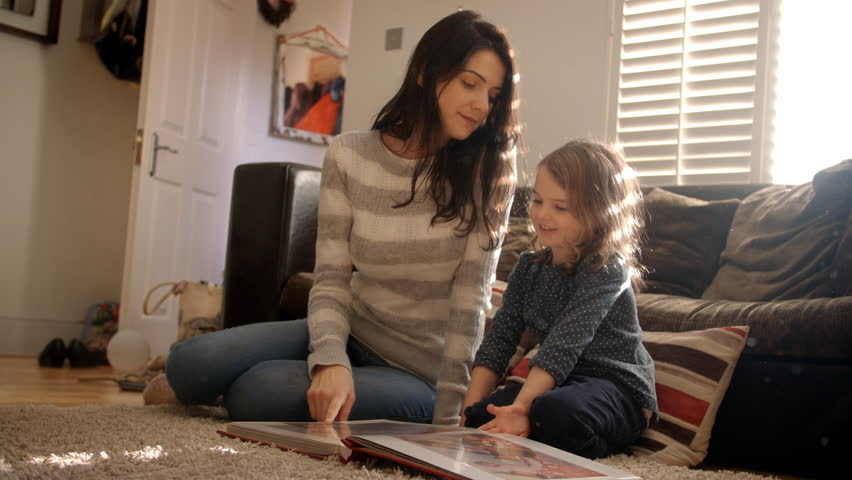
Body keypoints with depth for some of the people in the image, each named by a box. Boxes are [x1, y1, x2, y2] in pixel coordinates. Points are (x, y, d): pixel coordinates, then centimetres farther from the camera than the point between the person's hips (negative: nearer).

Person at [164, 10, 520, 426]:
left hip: (419, 372, -3)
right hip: (351, 333, 3)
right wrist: (330, 360, -26)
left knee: (252, 393, -23)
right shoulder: (348, 156, -5)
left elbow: (471, 296, -17)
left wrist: (446, 420, -20)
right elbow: (331, 280, -7)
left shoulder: (491, 169, -12)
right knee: (191, 365, -13)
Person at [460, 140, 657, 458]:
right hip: (557, 381, 7)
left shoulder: (606, 269, -15)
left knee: (554, 412, -37)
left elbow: (565, 343, -27)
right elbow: (500, 337, -1)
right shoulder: (530, 266, 6)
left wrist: (521, 405, -38)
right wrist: (470, 409, -12)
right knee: (482, 417, -17)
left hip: (617, 386, -6)